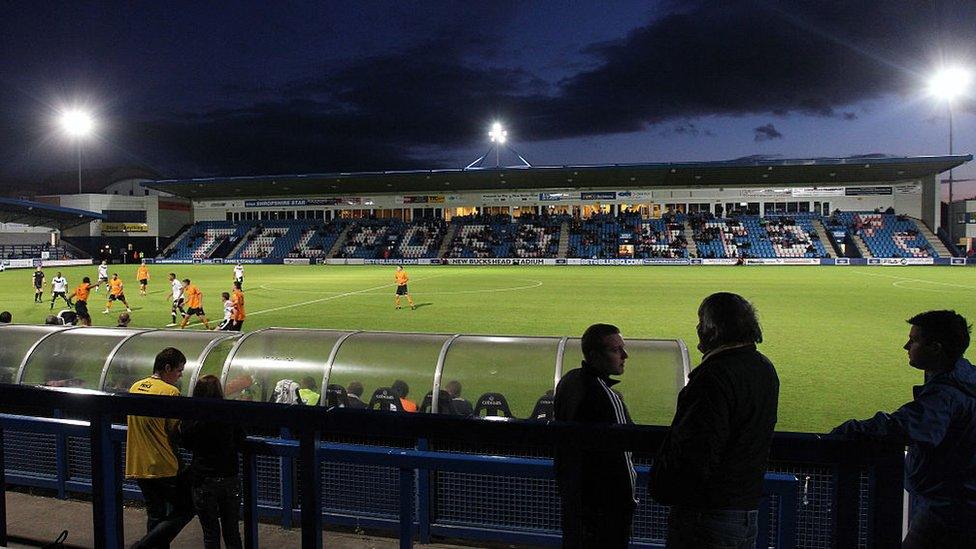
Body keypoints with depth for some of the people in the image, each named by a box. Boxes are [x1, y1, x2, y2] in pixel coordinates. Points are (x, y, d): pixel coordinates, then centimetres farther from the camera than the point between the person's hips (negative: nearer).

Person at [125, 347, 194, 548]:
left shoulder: (135, 387, 8)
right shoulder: (170, 392, -16)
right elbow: (176, 431, -14)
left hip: (138, 467, 8)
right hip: (163, 466, -8)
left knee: (155, 516, 18)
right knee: (186, 509, 6)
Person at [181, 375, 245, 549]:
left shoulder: (190, 419, -11)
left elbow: (186, 444, 7)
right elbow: (241, 443, 0)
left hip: (203, 482, -1)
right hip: (230, 480, 1)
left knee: (211, 534, 12)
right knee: (232, 532, 15)